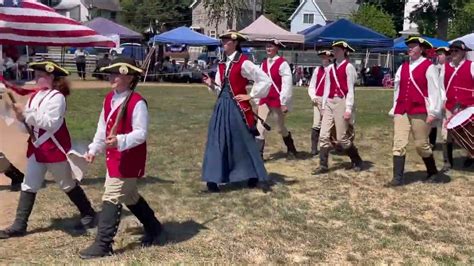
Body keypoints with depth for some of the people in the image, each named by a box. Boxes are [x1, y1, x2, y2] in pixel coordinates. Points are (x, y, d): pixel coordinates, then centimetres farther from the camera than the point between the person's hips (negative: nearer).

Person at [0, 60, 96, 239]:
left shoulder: (57, 97, -16)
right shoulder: (35, 96, 9)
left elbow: (51, 123, -26)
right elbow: (29, 121, 11)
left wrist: (26, 113, -25)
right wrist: (21, 115, -10)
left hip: (54, 148, -8)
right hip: (36, 147, 8)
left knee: (68, 185, 6)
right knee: (28, 186, 7)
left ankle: (89, 215, 23)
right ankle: (19, 226, 13)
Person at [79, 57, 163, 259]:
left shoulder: (137, 102, -19)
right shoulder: (109, 99, 7)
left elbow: (141, 133, -22)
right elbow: (102, 128, 16)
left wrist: (120, 141, -35)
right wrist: (94, 149, 16)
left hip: (129, 160, -9)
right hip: (113, 157, 10)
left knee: (111, 198, -7)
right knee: (130, 197, 21)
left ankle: (103, 245, 2)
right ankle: (153, 228, 39)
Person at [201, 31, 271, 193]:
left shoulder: (243, 63, -11)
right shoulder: (222, 64, 11)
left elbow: (265, 80, -13)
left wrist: (250, 96, -10)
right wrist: (211, 85, -3)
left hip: (237, 107, -7)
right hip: (222, 106, 7)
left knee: (243, 141, 3)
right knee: (217, 141, 5)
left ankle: (253, 176, 20)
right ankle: (213, 180, 11)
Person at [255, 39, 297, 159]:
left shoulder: (282, 63, -11)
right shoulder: (264, 63, 8)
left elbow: (287, 84, -15)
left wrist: (284, 102, -17)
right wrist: (258, 101, 12)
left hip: (277, 101, -5)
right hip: (264, 100, 5)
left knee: (280, 128, 10)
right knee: (260, 127, -5)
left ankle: (291, 150, 33)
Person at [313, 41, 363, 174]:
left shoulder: (348, 67, -5)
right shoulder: (330, 68, 14)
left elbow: (350, 89, -8)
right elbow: (327, 88, 14)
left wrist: (348, 109, -13)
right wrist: (324, 106, 11)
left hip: (341, 102, -6)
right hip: (329, 103, 6)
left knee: (341, 138, 0)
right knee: (324, 136, 0)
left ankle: (357, 161, 22)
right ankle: (323, 165, 5)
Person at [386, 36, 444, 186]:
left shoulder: (429, 67, -4)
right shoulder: (403, 67, 13)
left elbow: (434, 91, -8)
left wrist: (433, 113, -12)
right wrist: (395, 109, 13)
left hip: (420, 112, -5)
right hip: (401, 112, 5)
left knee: (421, 145, 6)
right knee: (399, 144, -3)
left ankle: (433, 173, 28)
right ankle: (398, 178, -1)